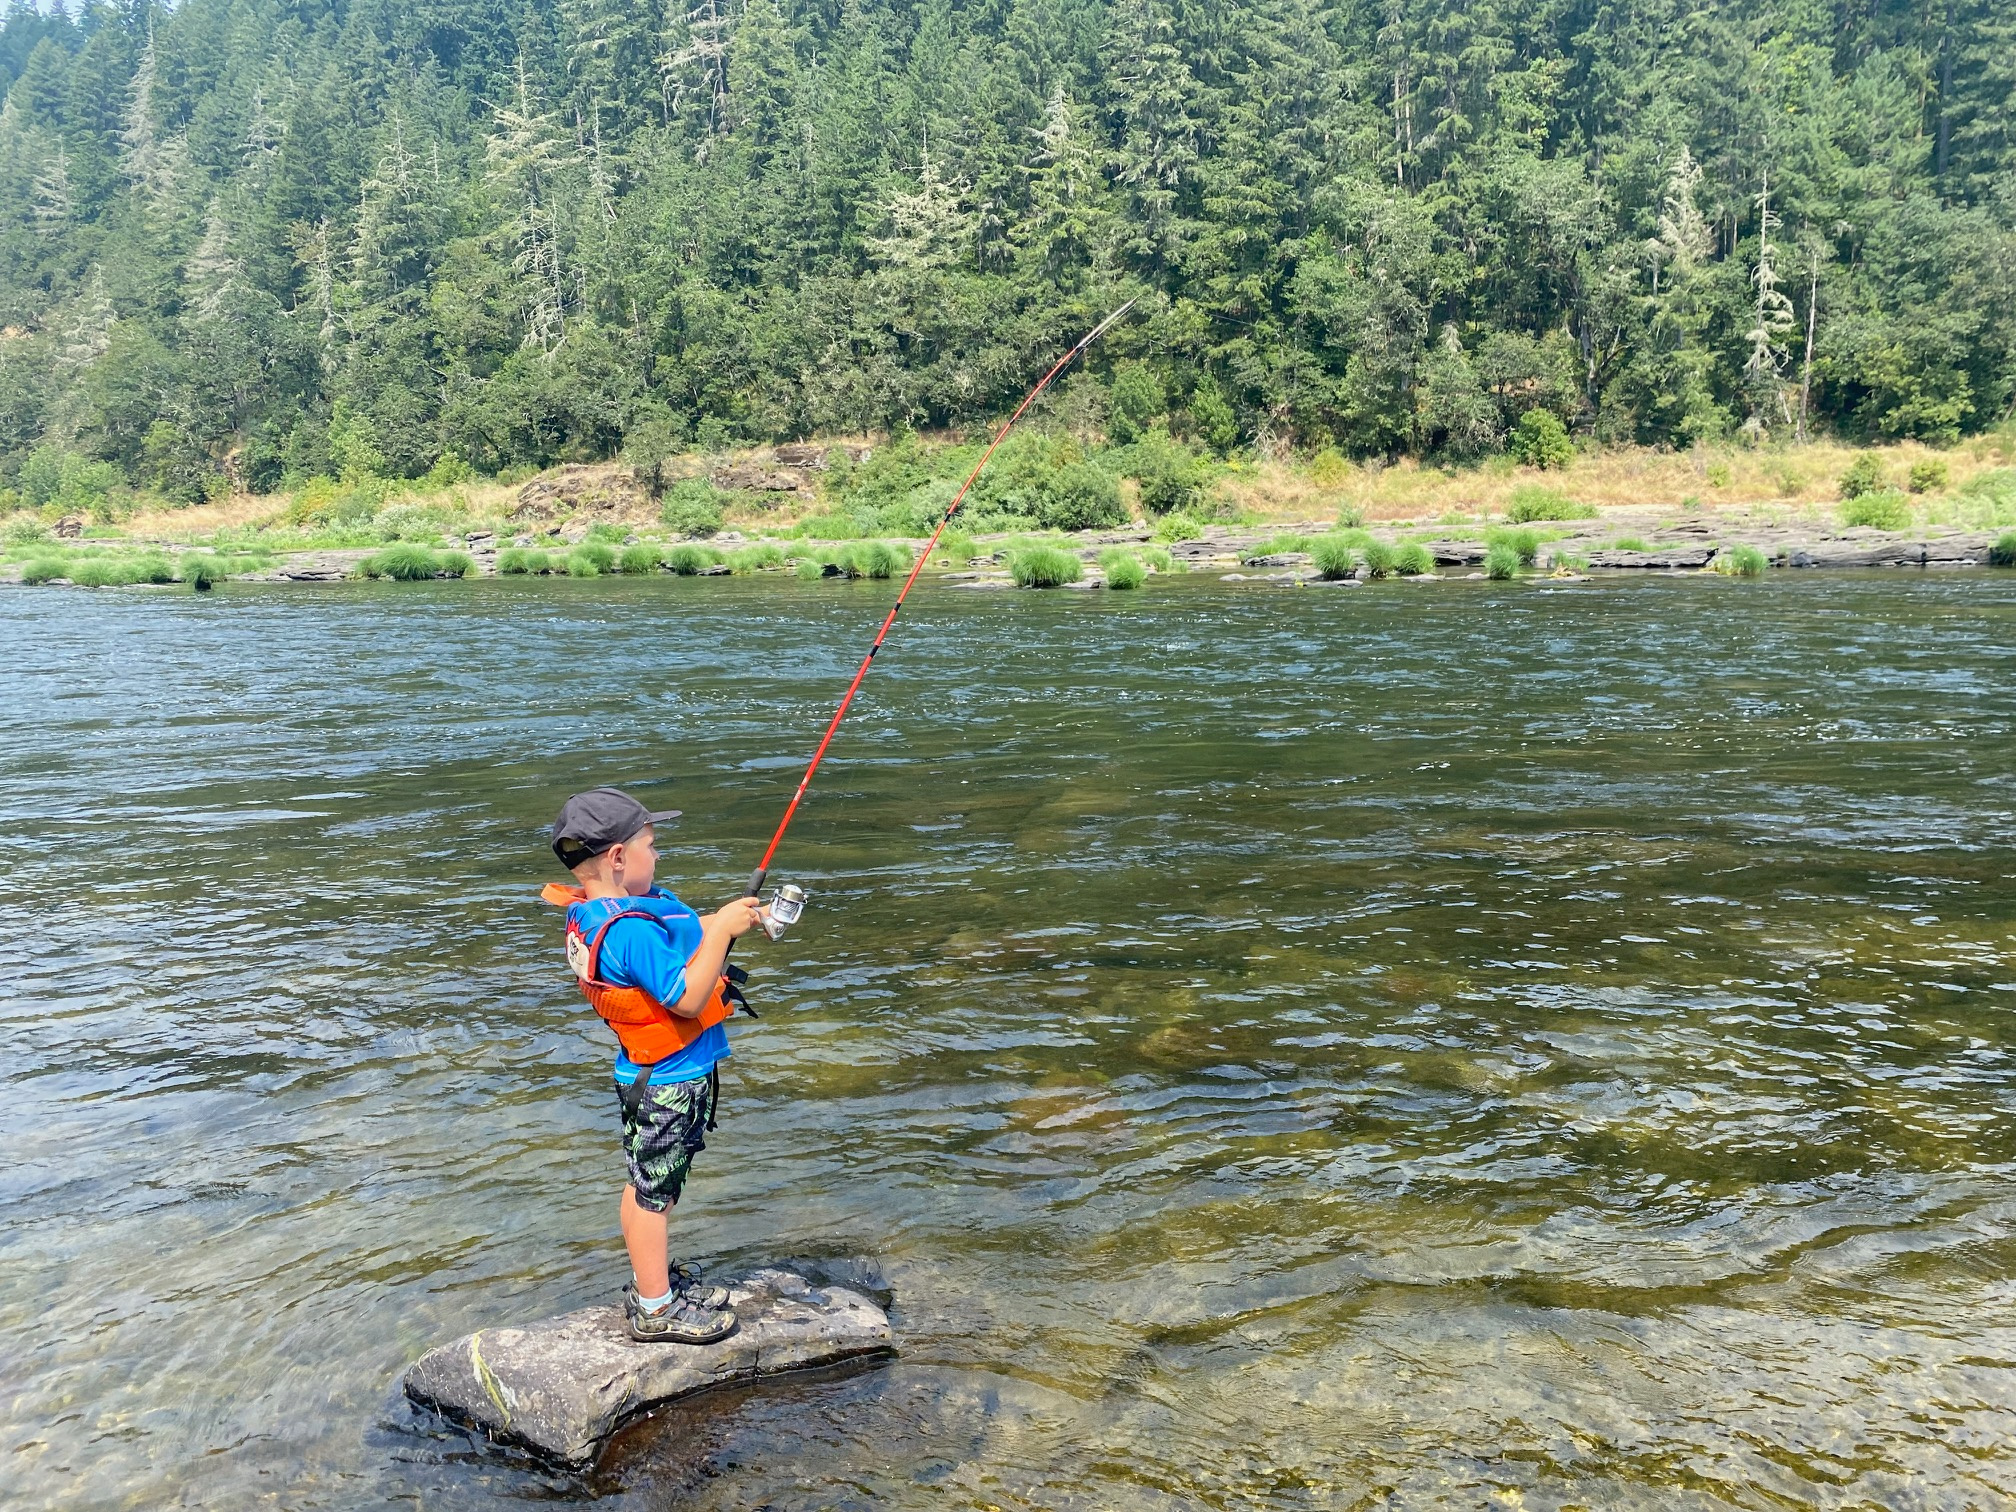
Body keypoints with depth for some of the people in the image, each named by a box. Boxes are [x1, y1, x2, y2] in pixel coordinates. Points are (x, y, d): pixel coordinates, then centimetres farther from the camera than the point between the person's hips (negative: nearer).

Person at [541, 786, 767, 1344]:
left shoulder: (599, 912, 2)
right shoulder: (630, 930, -30)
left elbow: (685, 938, 15)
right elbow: (687, 999, -29)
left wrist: (729, 919, 1)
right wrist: (721, 930, -26)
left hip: (664, 1076, 10)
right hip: (667, 1083, -10)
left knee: (653, 1183, 23)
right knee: (653, 1190, 4)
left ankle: (656, 1277, 40)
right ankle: (656, 1310, 18)